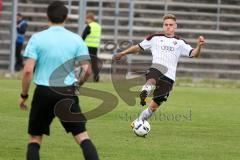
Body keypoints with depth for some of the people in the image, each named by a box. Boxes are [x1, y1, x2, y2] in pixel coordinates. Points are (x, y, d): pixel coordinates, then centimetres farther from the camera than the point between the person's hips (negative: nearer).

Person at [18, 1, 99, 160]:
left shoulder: (37, 38, -4)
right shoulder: (76, 39, 1)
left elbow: (28, 70, -10)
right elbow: (87, 70, -3)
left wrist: (24, 95, 2)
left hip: (43, 93, -1)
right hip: (67, 93, 1)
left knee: (35, 138, 11)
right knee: (82, 136, 4)